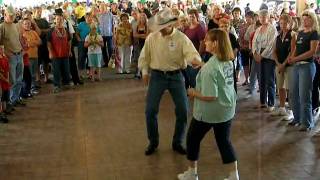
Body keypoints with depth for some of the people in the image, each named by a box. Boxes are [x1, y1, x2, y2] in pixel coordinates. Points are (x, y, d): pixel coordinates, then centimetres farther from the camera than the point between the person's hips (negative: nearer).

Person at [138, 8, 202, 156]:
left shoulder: (181, 38, -10)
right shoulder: (152, 37, -3)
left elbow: (191, 52, -24)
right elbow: (145, 56, 10)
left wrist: (195, 59, -46)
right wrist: (145, 71, 6)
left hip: (176, 76, -1)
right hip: (157, 76, 1)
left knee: (183, 110, 0)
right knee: (150, 110, -2)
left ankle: (177, 142, 20)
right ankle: (153, 142, 19)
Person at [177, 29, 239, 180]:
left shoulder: (210, 67, -25)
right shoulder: (229, 61, 0)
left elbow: (210, 96, -27)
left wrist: (193, 93, -11)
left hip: (209, 112, -7)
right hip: (227, 109, 7)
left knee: (193, 139, 16)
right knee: (224, 142, 16)